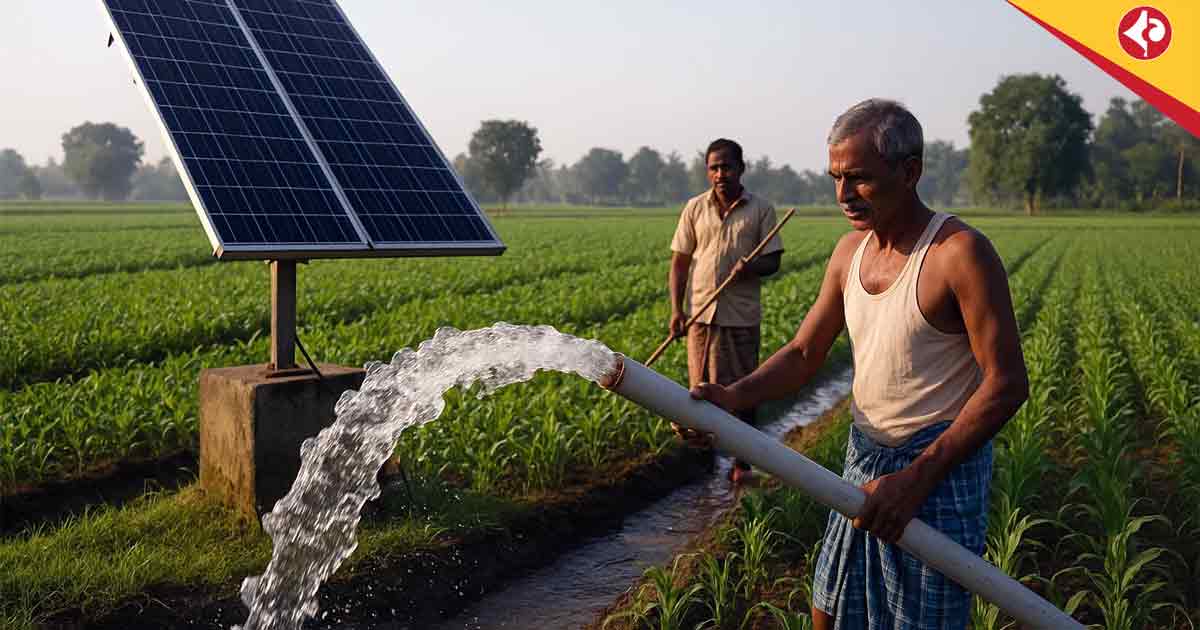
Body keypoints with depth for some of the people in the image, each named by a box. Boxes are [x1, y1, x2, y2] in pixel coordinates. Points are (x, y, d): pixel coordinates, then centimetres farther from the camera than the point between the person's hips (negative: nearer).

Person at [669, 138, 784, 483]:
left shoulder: (761, 209, 2)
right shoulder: (695, 208, 6)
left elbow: (773, 261, 3)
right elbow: (680, 261, 7)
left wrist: (751, 267, -21)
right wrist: (676, 309, -3)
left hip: (742, 313, -1)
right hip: (701, 311, 1)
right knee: (702, 386, 4)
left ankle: (742, 460, 18)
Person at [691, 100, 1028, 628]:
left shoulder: (960, 252, -18)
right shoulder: (851, 249, 3)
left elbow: (1006, 385, -19)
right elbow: (804, 354, 6)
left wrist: (916, 479, -25)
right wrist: (734, 396, -13)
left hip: (939, 471, -7)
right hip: (864, 464, 7)